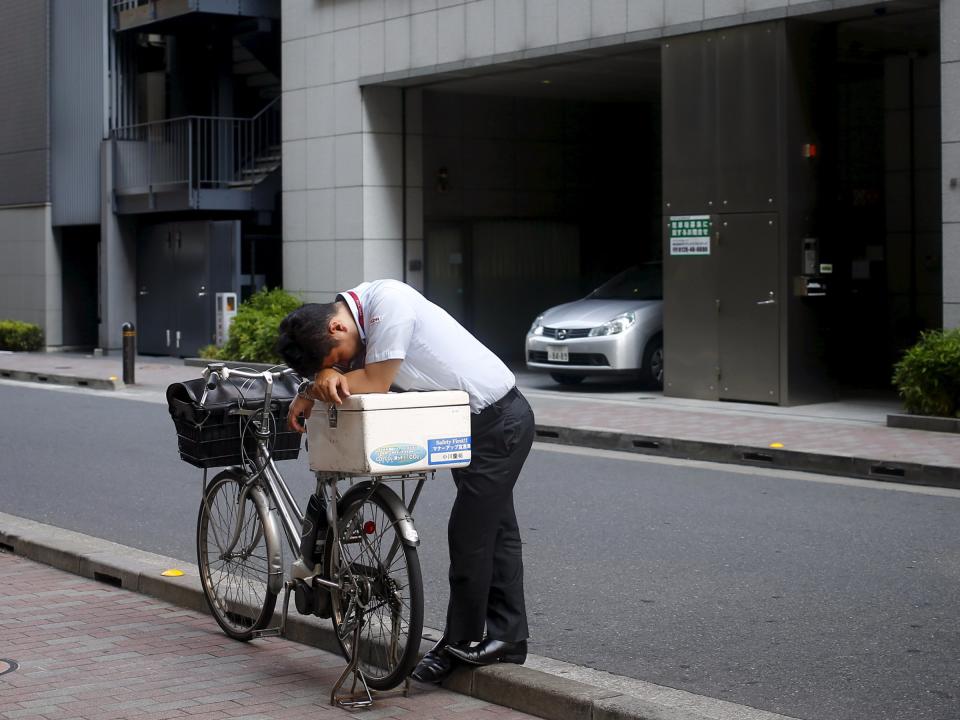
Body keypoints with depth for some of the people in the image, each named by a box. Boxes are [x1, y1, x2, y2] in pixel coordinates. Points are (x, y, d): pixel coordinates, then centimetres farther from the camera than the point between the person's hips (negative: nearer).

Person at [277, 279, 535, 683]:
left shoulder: (388, 301, -28)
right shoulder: (358, 321, 0)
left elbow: (376, 383, -27)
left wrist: (328, 376, -15)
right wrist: (314, 391, -22)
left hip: (500, 422, -10)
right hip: (473, 423, 10)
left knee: (468, 533, -7)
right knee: (495, 530, 14)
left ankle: (463, 642, 4)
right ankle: (507, 639, 22)